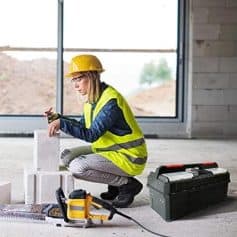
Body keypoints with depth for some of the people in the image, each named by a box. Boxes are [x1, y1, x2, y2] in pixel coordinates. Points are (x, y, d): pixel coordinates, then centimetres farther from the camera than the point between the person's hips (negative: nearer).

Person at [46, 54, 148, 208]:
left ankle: (128, 184, -6)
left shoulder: (111, 101, -24)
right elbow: (83, 128, 13)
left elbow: (91, 135, -30)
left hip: (129, 157, -10)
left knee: (77, 168, -23)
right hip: (108, 149, 10)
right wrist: (58, 118, 0)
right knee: (67, 156, 6)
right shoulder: (93, 98, 5)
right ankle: (116, 183, 8)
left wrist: (62, 124, -31)